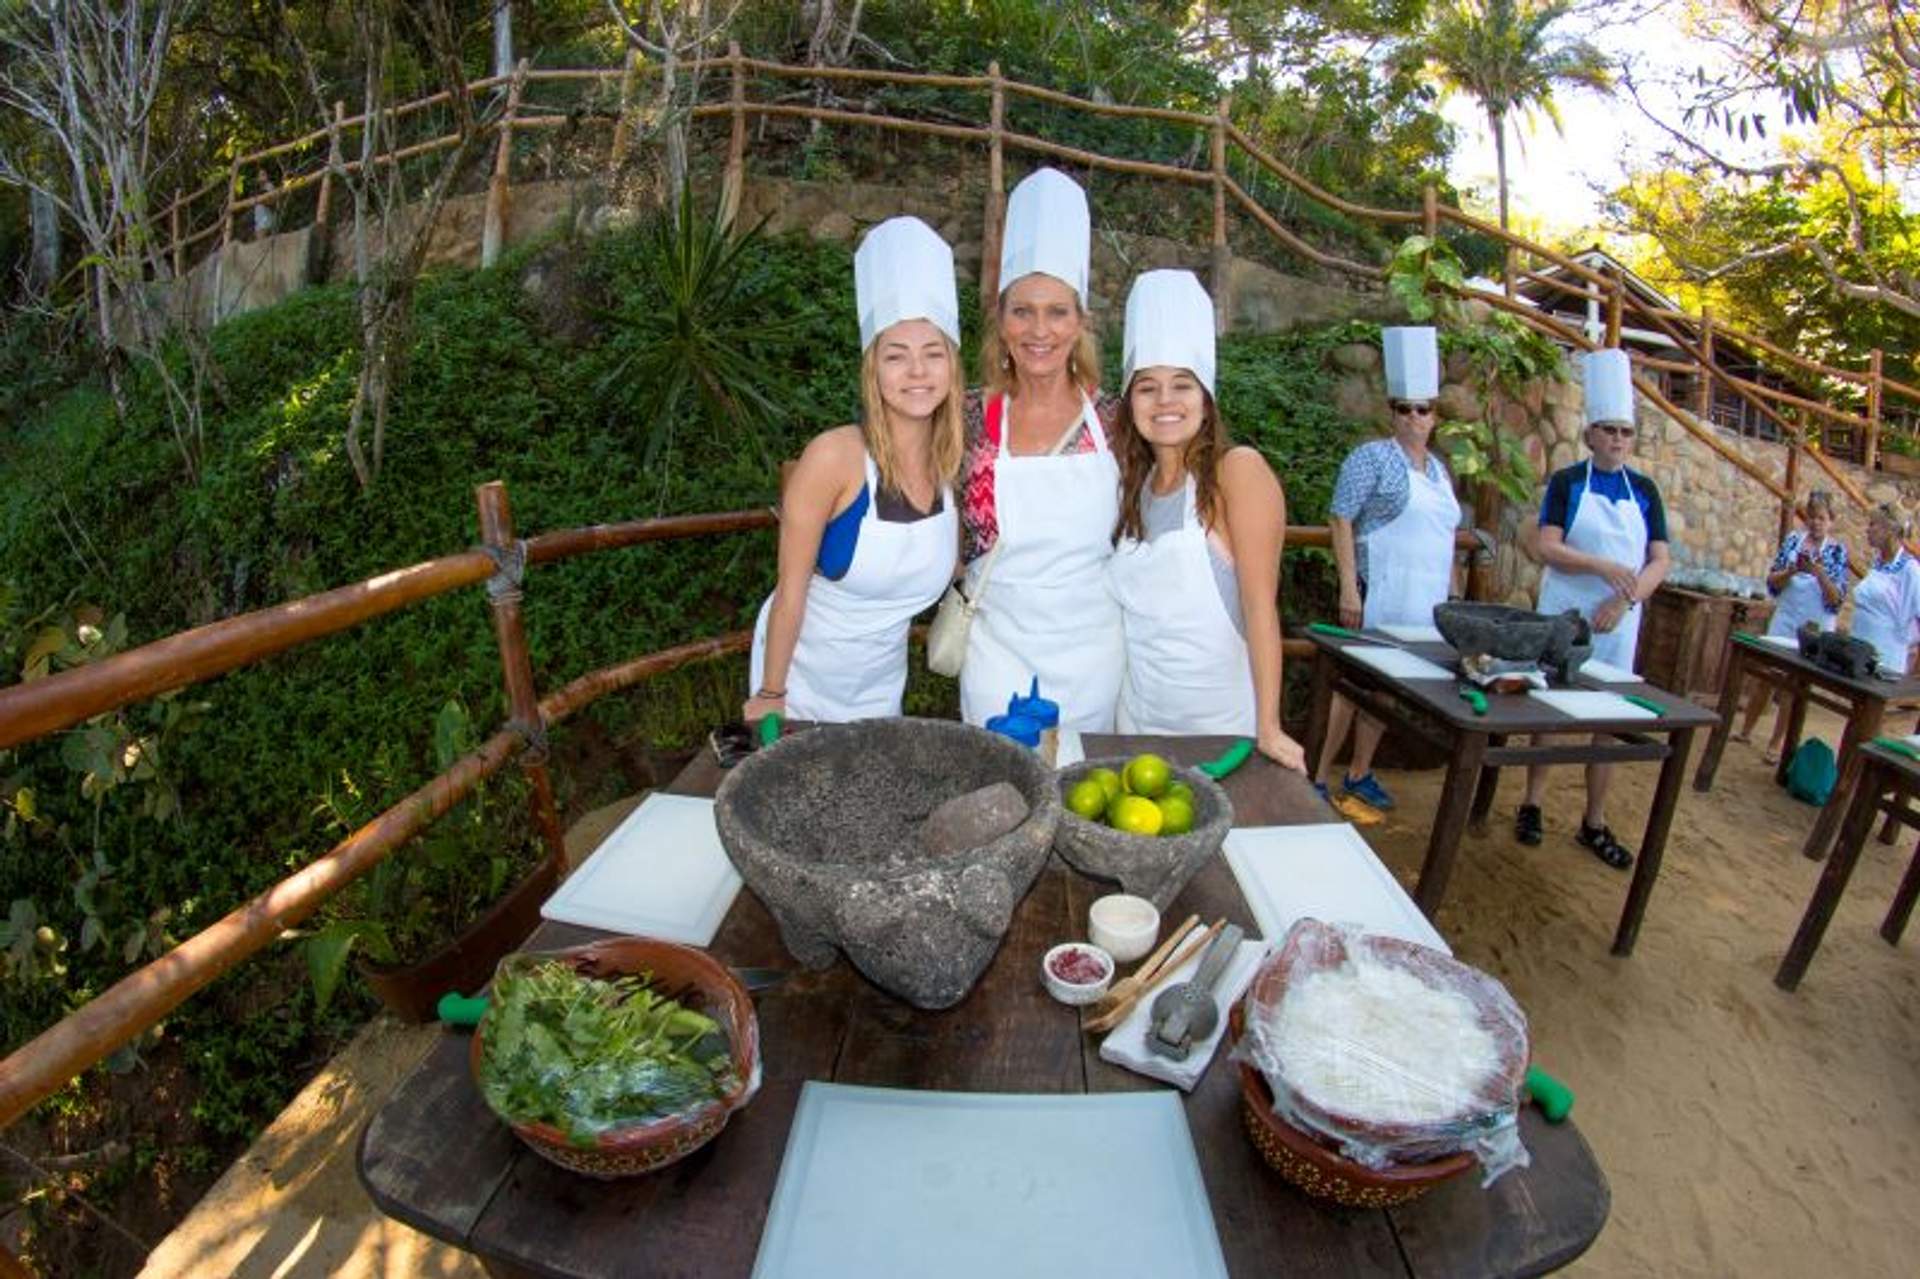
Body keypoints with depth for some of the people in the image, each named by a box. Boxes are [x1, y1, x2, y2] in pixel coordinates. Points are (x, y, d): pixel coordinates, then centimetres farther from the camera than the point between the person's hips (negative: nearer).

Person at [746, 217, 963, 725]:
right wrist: (769, 695, -12)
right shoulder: (835, 456, -25)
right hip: (803, 673, -4)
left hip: (882, 679, 4)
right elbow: (791, 592, -18)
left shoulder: (955, 462, -12)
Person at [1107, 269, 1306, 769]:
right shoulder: (1134, 484, 5)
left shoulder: (1238, 469, -11)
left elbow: (1260, 603, -16)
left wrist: (1269, 728, -19)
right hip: (1139, 715, 5)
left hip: (1222, 718, -4)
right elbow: (1132, 607, 6)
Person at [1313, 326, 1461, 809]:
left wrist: (1450, 590, 17)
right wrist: (1348, 587, -18)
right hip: (1378, 593, -6)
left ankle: (1360, 773, 24)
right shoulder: (1372, 457, -6)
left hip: (1424, 600, 6)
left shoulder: (1438, 468, 15)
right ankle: (1320, 776, 4)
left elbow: (1441, 534, 21)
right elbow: (1340, 520, -11)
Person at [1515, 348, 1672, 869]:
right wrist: (1604, 567, -23)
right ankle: (1531, 805, 18)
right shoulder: (1567, 482, -1)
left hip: (1619, 621, 3)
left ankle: (1594, 824, 17)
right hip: (1563, 615, -3)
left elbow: (1660, 562, 3)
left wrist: (1625, 598, -13)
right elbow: (1547, 548, -11)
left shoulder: (1644, 491, 7)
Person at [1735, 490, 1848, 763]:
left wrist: (1819, 573, -23)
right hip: (1784, 619, 2)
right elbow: (1772, 581, 1)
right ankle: (1746, 730, 19)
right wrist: (1793, 570, -17)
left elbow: (1837, 598, -9)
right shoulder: (1793, 539, 2)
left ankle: (1777, 742, 13)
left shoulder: (1837, 550, -4)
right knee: (1764, 674, 5)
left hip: (1815, 627, -2)